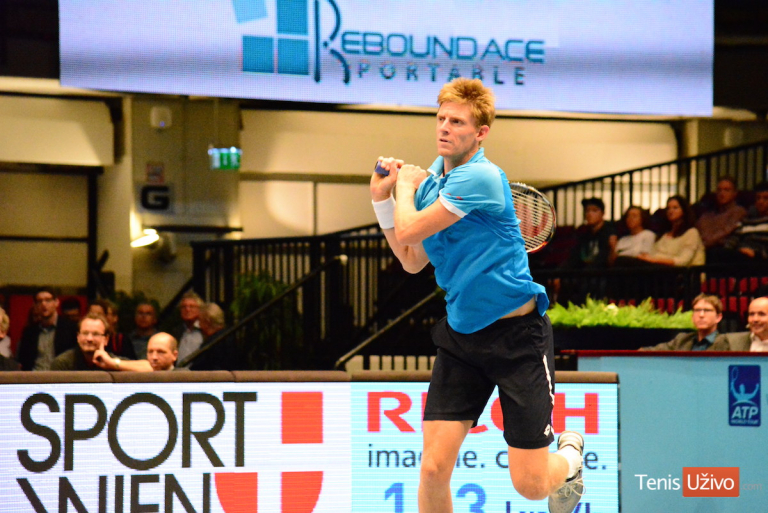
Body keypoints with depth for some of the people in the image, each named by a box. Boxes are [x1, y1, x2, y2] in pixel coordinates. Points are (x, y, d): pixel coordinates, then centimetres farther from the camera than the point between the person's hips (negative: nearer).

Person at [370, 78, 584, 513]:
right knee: (434, 469, -9)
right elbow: (412, 261, 17)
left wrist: (406, 183, 1)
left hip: (516, 333, -6)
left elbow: (407, 232, -18)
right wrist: (383, 198, 10)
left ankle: (570, 454, 35)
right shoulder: (431, 180, 7)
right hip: (461, 336, 6)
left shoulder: (481, 178, -19)